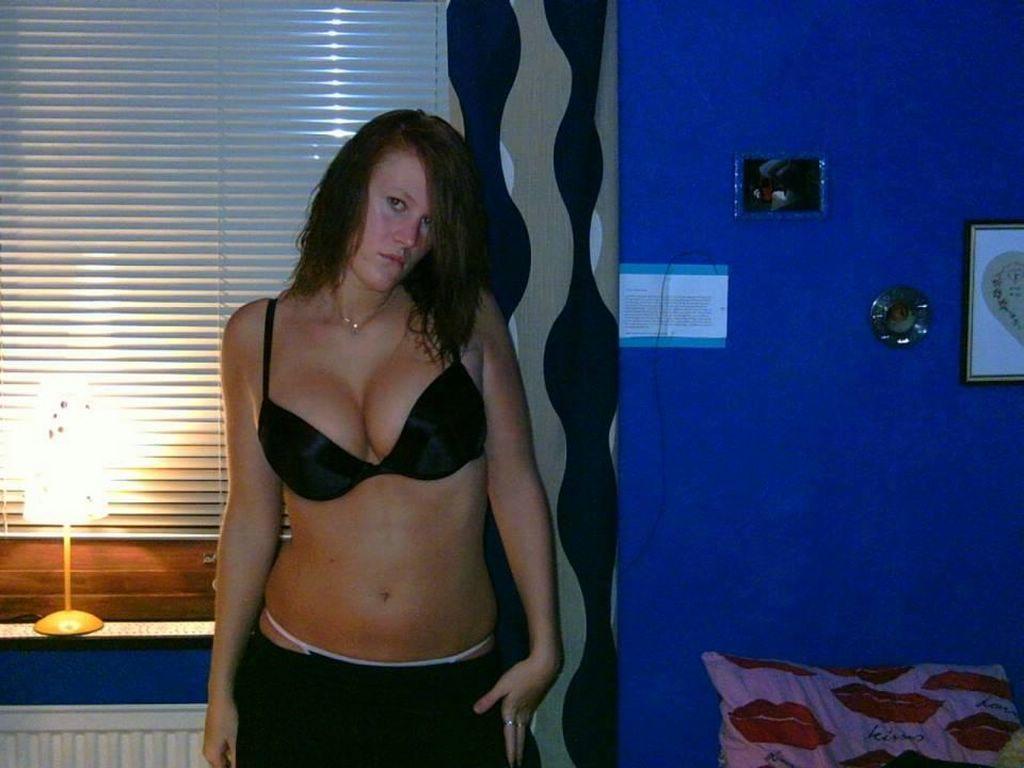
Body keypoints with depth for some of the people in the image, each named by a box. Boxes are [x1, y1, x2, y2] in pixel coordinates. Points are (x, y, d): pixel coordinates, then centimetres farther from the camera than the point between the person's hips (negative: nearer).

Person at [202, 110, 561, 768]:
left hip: (454, 688, 0)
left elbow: (516, 486, -1)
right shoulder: (257, 337, -1)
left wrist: (544, 650, -2)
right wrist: (222, 689, 7)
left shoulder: (467, 320, -3)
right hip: (298, 678, 1)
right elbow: (251, 517, 4)